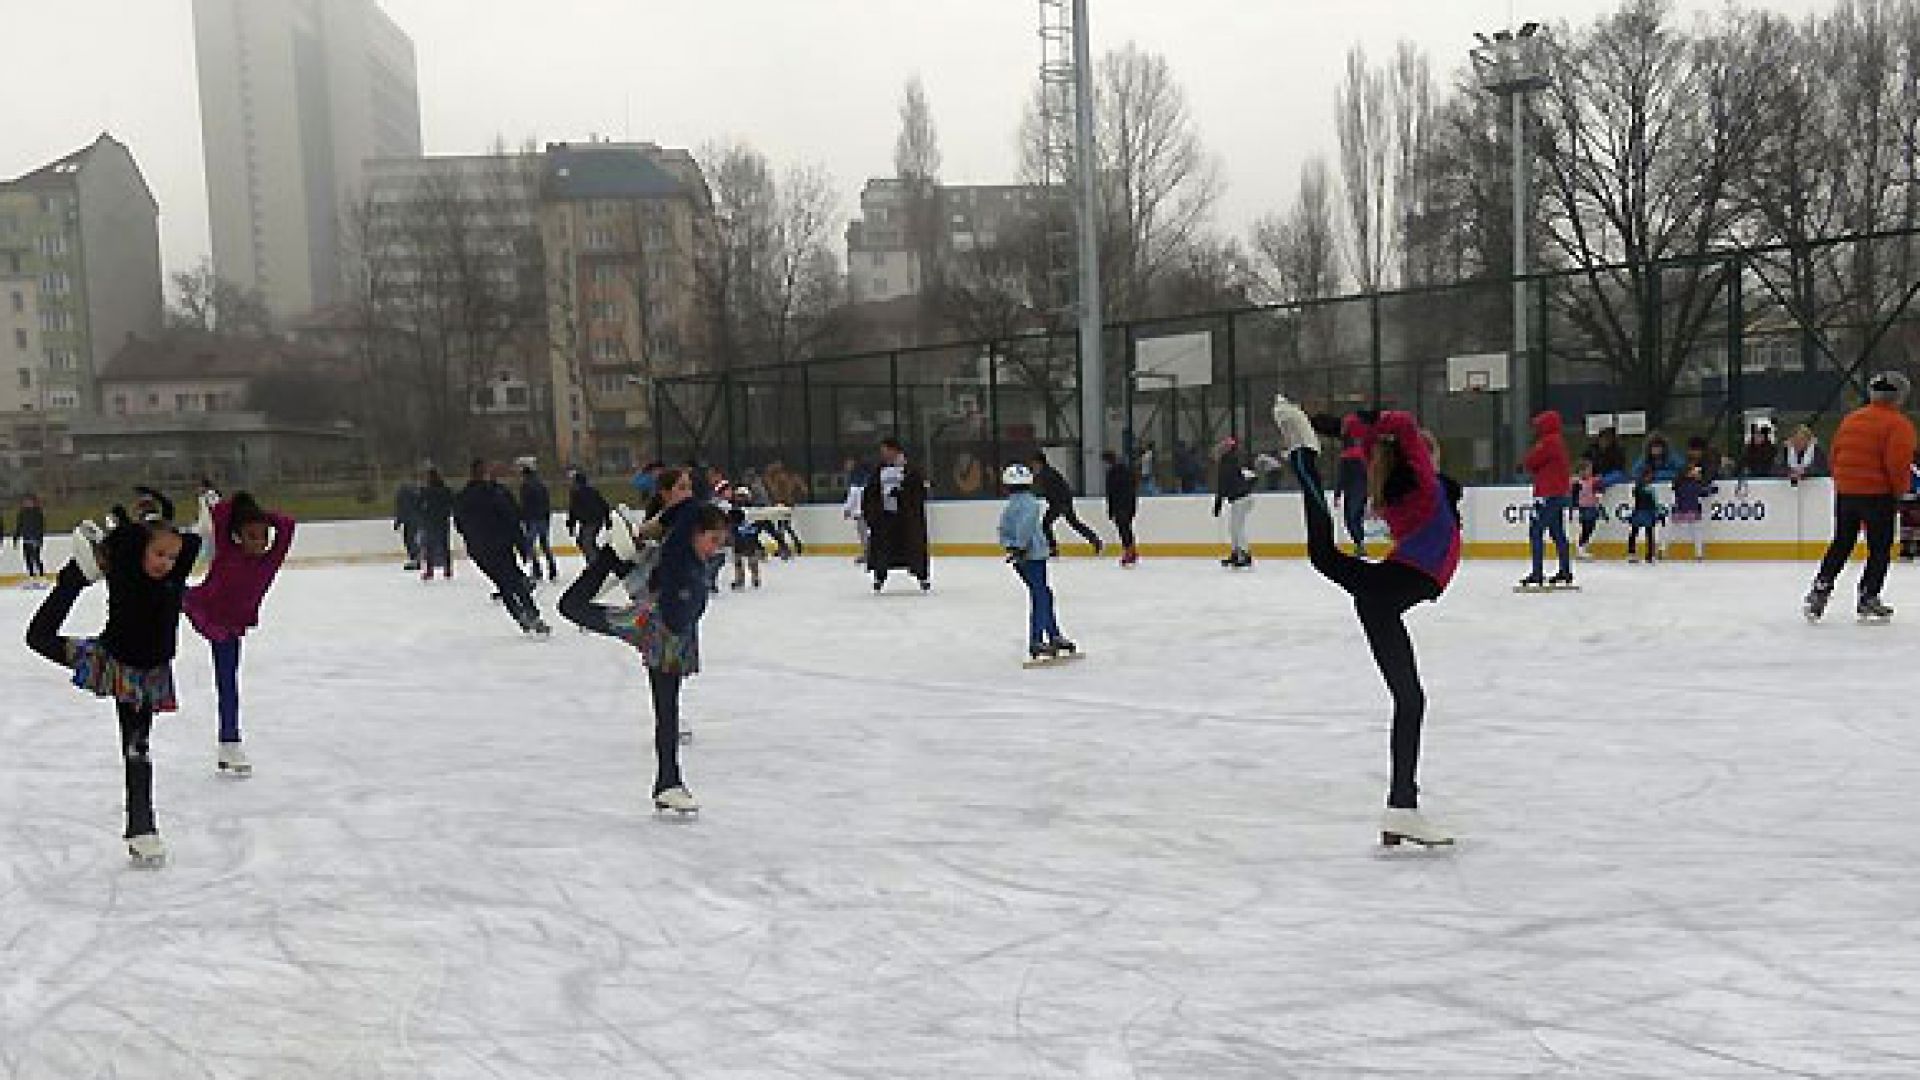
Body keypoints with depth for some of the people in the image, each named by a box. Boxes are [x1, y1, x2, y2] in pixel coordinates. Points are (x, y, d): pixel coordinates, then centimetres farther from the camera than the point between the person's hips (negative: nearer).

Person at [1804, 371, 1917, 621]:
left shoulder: (1851, 419, 9)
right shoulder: (1899, 424, -10)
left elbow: (1835, 454, 11)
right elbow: (1898, 463, -19)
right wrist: (1898, 491, -4)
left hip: (1845, 492, 6)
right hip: (1877, 494, -6)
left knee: (1841, 544, 16)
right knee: (1880, 548, 7)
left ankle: (1820, 590, 10)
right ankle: (1868, 598, 7)